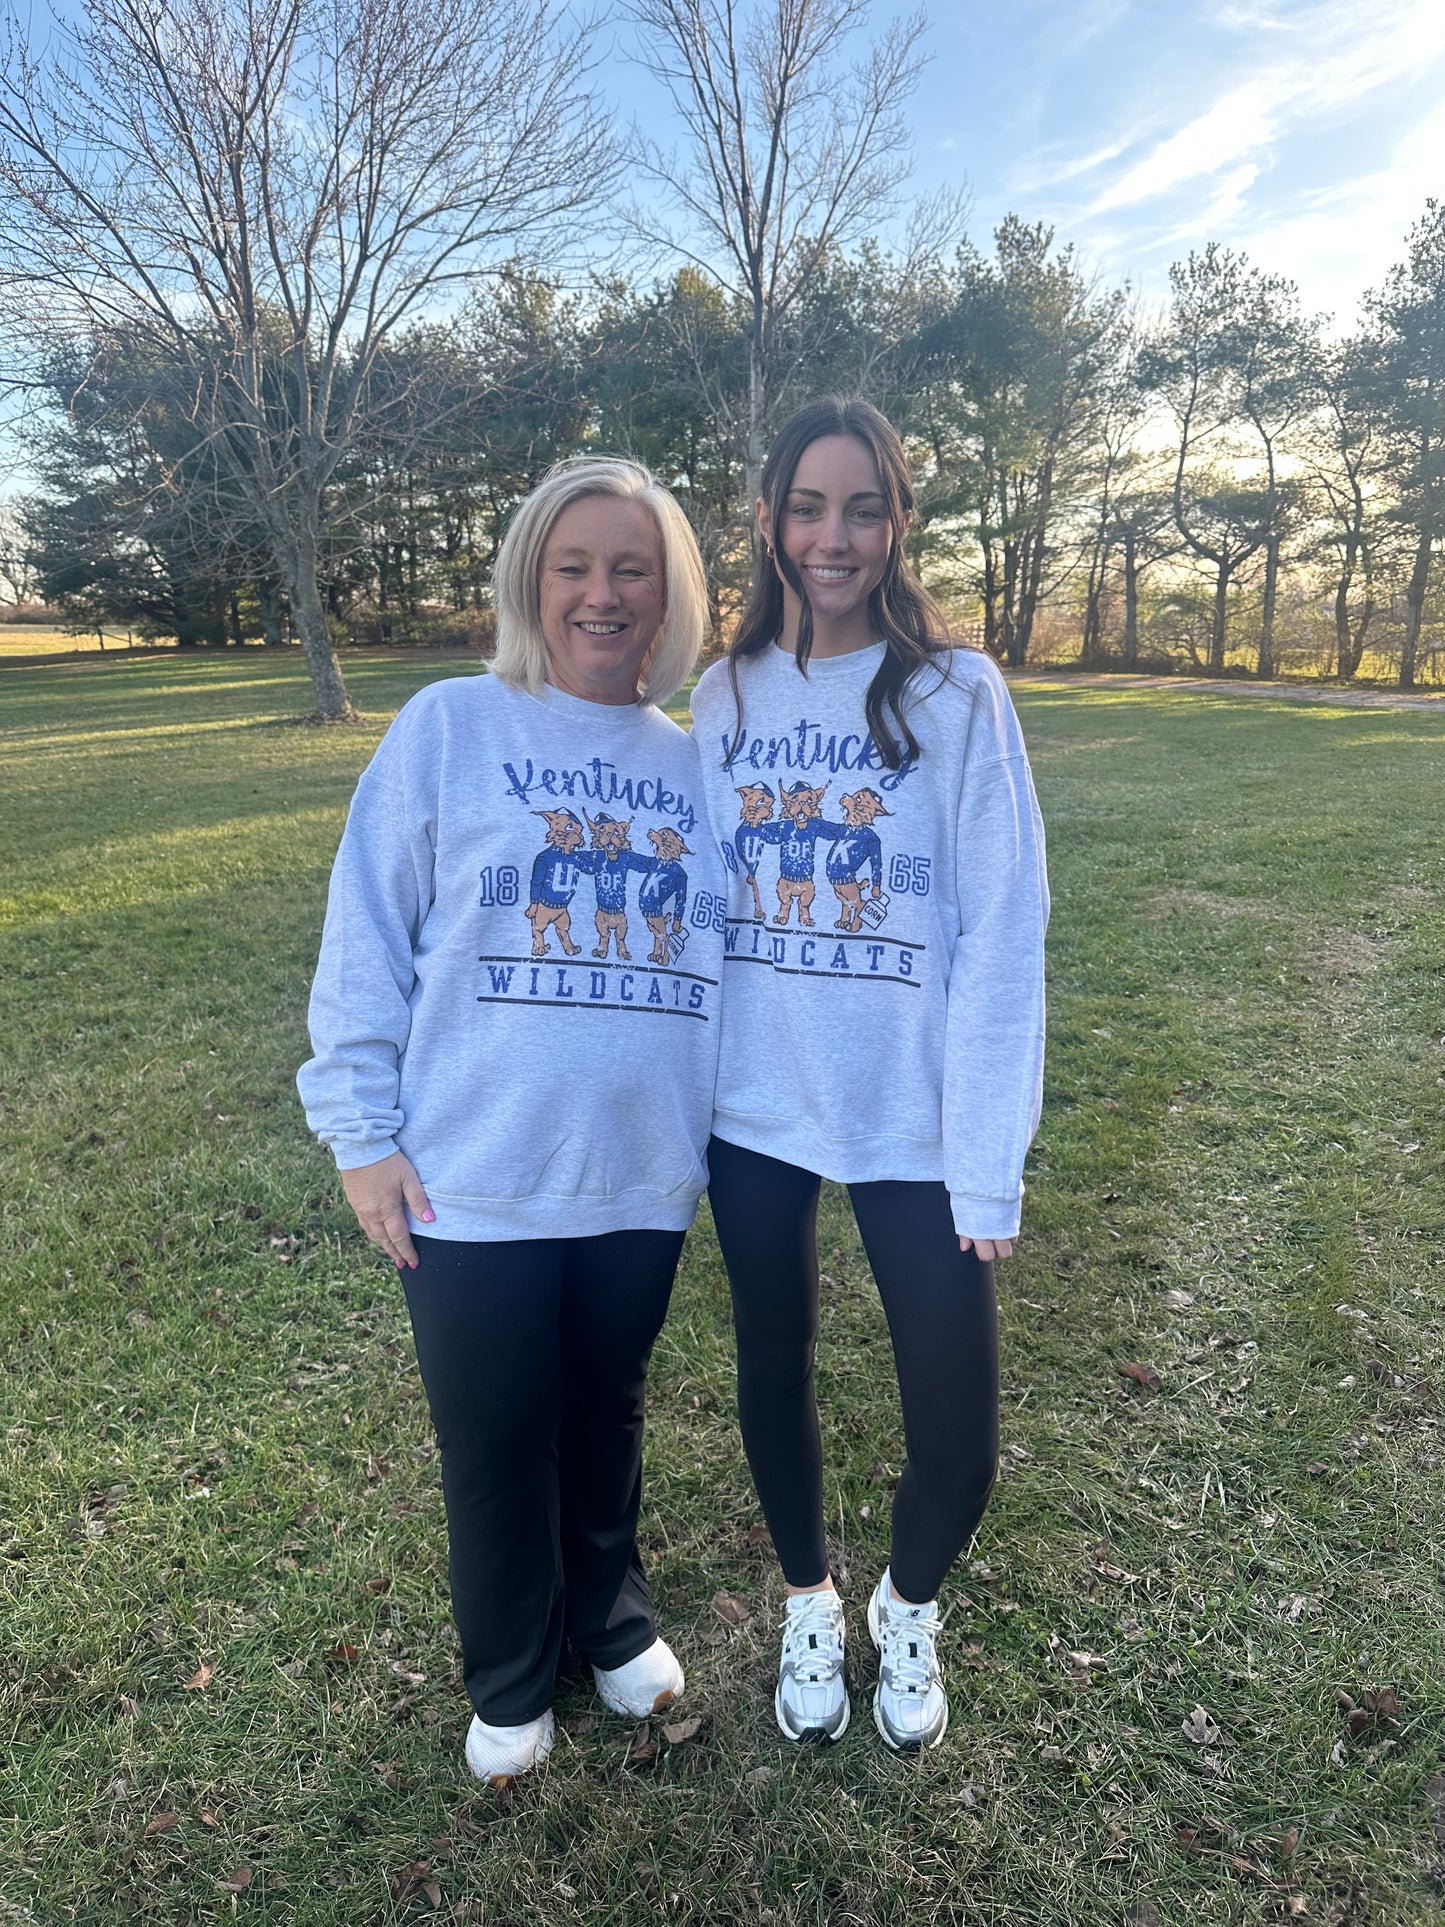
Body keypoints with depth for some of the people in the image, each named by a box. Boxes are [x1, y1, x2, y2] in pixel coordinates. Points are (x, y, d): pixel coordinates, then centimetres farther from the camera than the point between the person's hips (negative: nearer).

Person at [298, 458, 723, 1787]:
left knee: (608, 1416, 22)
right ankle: (511, 1679, 41)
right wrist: (363, 1131, -7)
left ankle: (612, 1618, 49)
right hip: (474, 1182, -2)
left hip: (643, 1180, 3)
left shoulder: (694, 762, 5)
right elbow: (367, 943, -5)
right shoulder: (449, 728, -5)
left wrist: (719, 1134, 10)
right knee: (497, 1443, 13)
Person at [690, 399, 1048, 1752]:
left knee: (957, 1435, 2)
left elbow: (1001, 937, -10)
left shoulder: (955, 694, -7)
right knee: (773, 1374, 17)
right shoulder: (723, 698, 3)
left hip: (909, 1121, -2)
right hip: (751, 1111, 3)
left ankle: (908, 1607, 38)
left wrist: (988, 1166, -12)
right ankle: (808, 1604, 46)